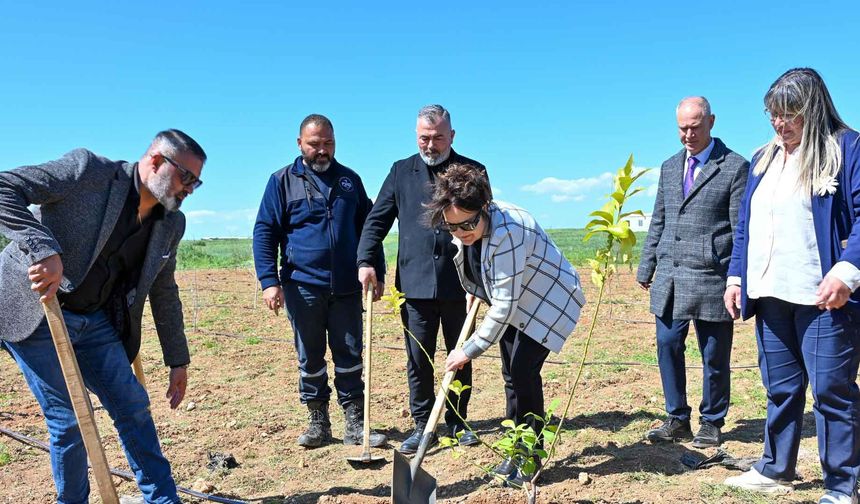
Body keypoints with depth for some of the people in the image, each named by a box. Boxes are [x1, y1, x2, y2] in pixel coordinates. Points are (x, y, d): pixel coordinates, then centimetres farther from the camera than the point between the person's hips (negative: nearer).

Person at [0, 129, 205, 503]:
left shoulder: (171, 223, 2)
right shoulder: (88, 170, -16)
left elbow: (164, 292, 11)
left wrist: (178, 360, 12)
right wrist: (44, 249, -34)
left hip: (96, 322, 6)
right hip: (33, 313, -6)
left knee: (133, 406, 4)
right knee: (68, 418, -2)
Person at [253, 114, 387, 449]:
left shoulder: (350, 180, 11)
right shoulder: (283, 181, 3)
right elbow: (264, 233, -1)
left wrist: (377, 273, 10)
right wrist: (269, 280, -11)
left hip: (346, 288, 2)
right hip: (303, 287, -1)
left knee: (350, 356, 5)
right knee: (310, 358, 9)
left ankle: (355, 424, 14)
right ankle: (317, 423, 22)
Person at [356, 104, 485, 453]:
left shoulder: (473, 171, 6)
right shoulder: (401, 172, 9)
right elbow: (377, 219, 7)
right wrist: (366, 261, -6)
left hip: (459, 283, 0)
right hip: (415, 283, 1)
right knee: (418, 358, 5)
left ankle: (457, 422, 26)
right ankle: (422, 426, 18)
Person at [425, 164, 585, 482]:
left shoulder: (506, 231, -37)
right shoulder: (464, 228, -12)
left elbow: (505, 304, -35)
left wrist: (470, 350, -31)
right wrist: (475, 292, 9)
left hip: (548, 299, -8)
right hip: (514, 301, 8)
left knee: (523, 371, -15)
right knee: (511, 374, 9)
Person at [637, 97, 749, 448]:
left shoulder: (734, 167, -4)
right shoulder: (669, 167, 14)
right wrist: (646, 268, 15)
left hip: (711, 279, -5)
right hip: (669, 279, 5)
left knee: (714, 356, 7)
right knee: (667, 347, 6)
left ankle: (711, 423, 25)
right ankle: (677, 419, 22)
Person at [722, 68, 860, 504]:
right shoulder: (763, 159, 16)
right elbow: (745, 224, 18)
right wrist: (736, 277, 12)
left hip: (822, 296, -6)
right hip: (770, 294, 6)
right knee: (780, 388, 14)